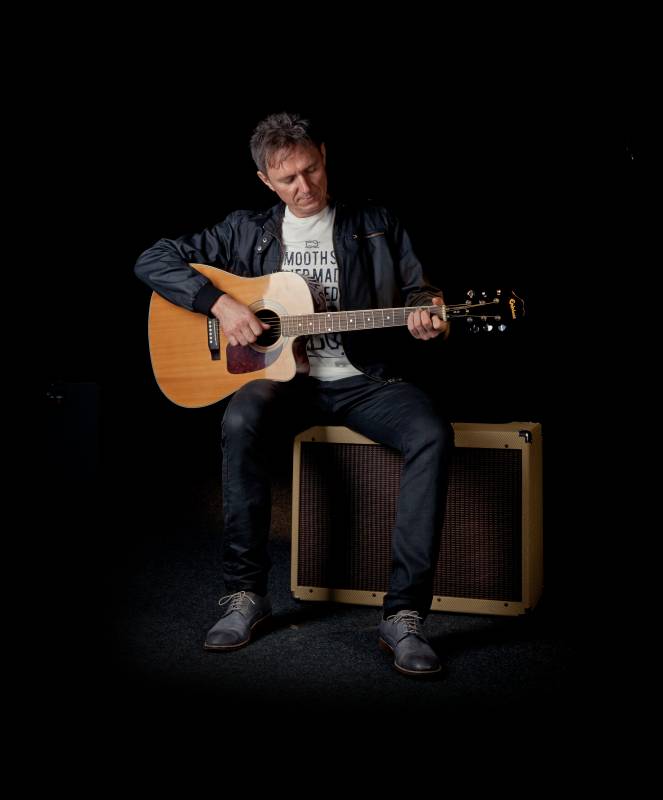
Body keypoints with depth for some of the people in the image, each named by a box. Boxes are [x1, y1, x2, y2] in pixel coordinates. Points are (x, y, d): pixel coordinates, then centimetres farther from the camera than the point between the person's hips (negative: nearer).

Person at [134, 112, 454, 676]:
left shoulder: (376, 227, 11)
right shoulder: (248, 232, 11)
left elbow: (418, 291, 13)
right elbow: (154, 260, 7)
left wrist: (426, 317, -12)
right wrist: (220, 303, -8)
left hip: (363, 380, 0)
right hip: (286, 376, 0)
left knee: (433, 435, -30)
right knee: (241, 422, -35)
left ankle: (404, 614, -27)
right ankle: (246, 595, -20)